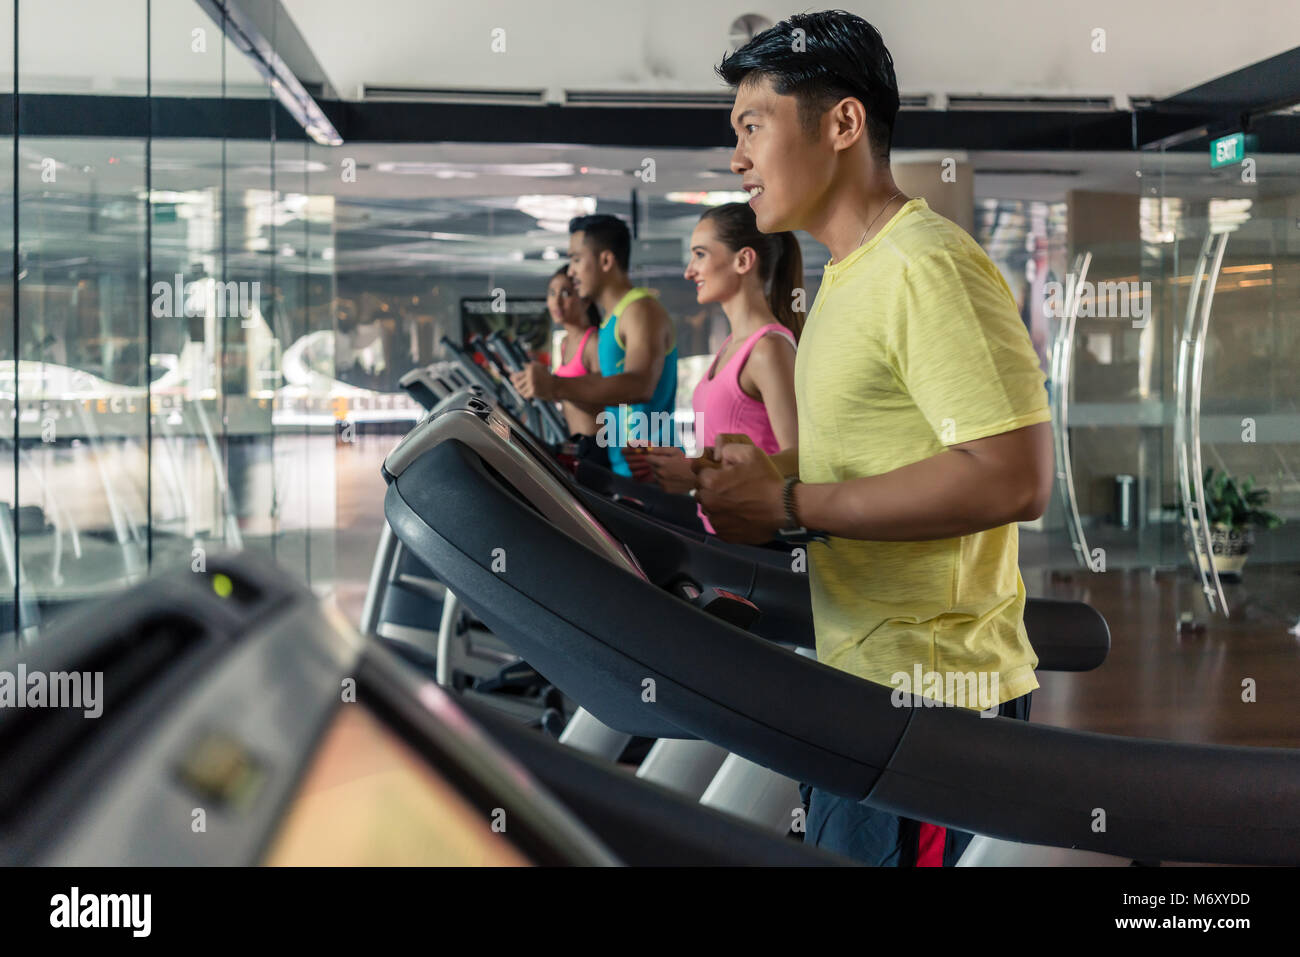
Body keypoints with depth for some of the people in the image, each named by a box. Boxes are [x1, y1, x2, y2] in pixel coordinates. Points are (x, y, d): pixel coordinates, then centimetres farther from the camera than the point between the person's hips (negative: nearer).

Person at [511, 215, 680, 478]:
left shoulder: (641, 310, -11)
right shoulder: (611, 323, 19)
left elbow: (639, 386, -29)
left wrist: (557, 387, -37)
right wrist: (554, 389, 11)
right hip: (622, 467, 9)